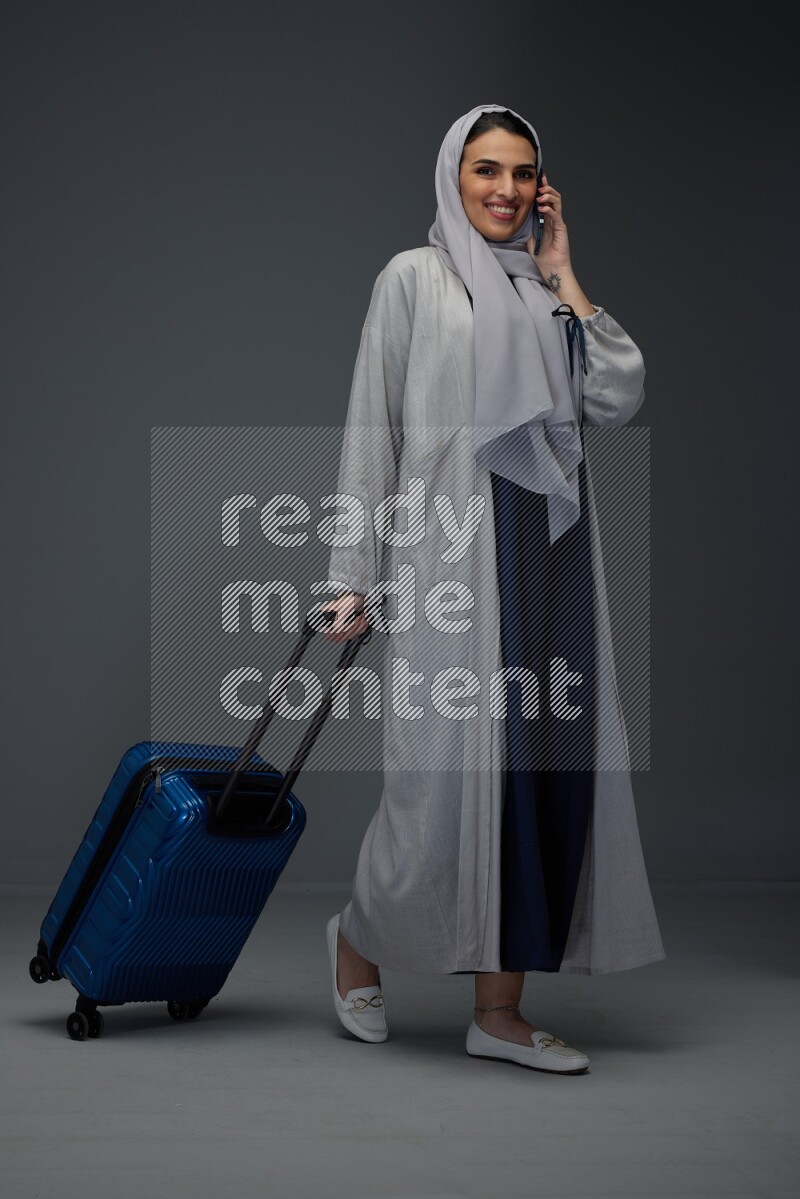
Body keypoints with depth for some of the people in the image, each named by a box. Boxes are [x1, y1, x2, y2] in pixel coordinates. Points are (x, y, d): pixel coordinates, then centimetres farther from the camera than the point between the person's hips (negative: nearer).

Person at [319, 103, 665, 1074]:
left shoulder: (549, 294, 18)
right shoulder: (414, 278, 5)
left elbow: (619, 399, 3)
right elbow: (372, 429, 0)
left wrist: (561, 276, 6)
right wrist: (355, 575, -5)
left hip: (551, 548, 5)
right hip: (452, 545, -5)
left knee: (542, 760, 1)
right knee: (447, 764, -7)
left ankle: (498, 1008, 10)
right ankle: (360, 935, 21)